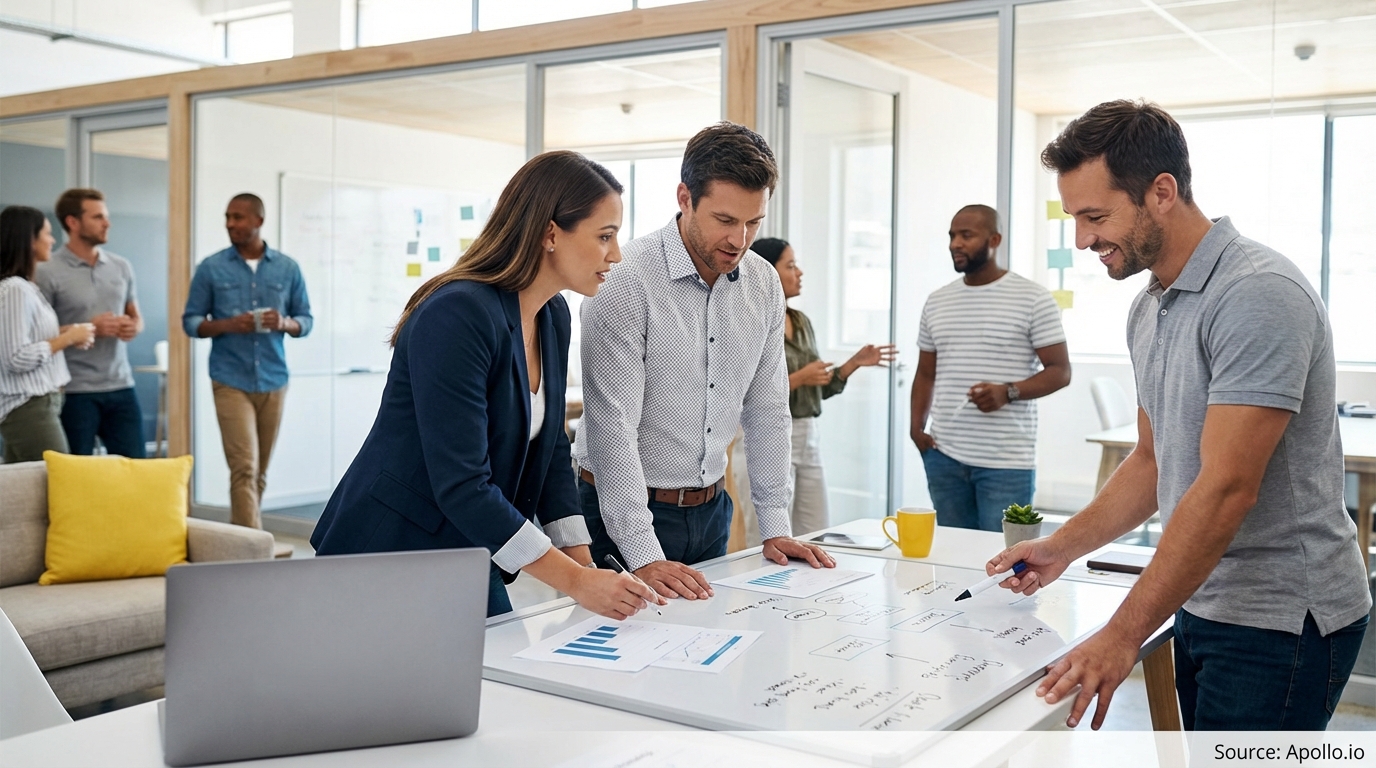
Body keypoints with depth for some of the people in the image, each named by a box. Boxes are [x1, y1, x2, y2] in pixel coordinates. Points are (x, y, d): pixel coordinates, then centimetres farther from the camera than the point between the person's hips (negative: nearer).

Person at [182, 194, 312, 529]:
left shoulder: (287, 268, 5)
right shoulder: (211, 268, 1)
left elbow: (306, 320, 9)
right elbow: (190, 321, 3)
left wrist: (284, 323, -14)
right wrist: (227, 325, -16)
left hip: (274, 381, 3)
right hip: (231, 382, -2)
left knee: (260, 471, 10)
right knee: (244, 469, -10)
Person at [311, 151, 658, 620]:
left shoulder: (554, 317, 2)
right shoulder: (459, 315, -24)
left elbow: (551, 453, 6)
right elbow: (460, 485, -27)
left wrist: (586, 568, -3)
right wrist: (573, 581, -27)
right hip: (387, 562, -8)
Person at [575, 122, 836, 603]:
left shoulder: (763, 284, 1)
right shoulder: (624, 279, -19)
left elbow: (767, 410, 9)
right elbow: (612, 425, -22)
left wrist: (774, 527, 6)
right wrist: (644, 556, -26)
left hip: (710, 510, 6)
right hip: (625, 512, -6)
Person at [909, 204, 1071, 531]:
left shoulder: (1033, 298, -3)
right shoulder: (936, 301, 13)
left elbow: (1060, 371, -4)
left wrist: (1008, 392, -20)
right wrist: (916, 427, 4)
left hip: (1007, 463, -4)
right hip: (944, 457, 5)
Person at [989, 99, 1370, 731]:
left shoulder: (1258, 295, -20)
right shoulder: (1149, 309, 9)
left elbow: (1226, 488, -25)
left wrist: (1122, 636, -23)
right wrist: (1063, 547, 5)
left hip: (1279, 619, -8)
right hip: (1204, 604, 8)